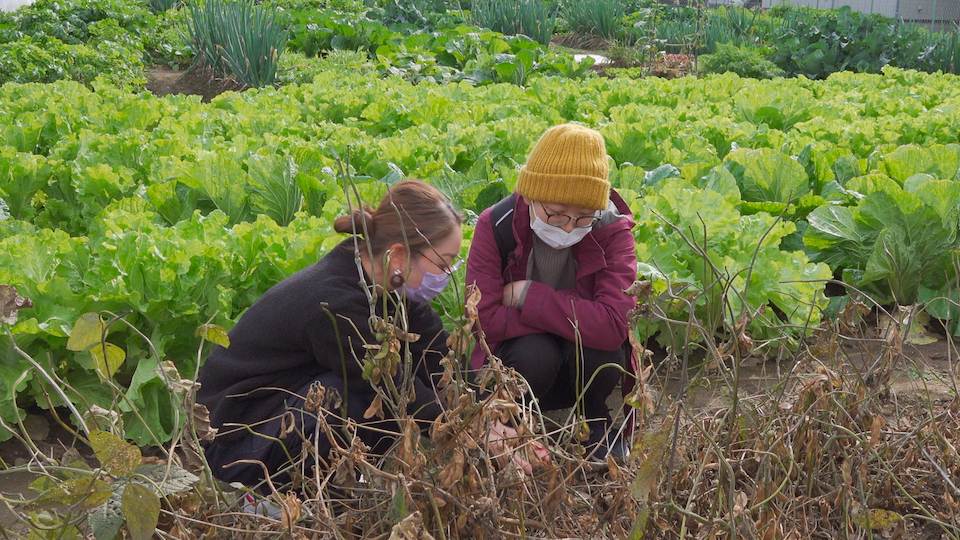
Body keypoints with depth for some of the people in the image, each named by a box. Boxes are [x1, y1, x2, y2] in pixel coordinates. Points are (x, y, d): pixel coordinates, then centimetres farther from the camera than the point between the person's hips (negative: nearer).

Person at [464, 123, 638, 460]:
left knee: (602, 345, -32)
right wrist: (573, 315, -27)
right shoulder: (496, 226, -18)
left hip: (587, 366, 1)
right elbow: (483, 319, -25)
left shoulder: (612, 231, -18)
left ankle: (596, 423, 1)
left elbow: (614, 324, -32)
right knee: (535, 352, -34)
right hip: (513, 362, -1)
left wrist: (527, 296, -29)